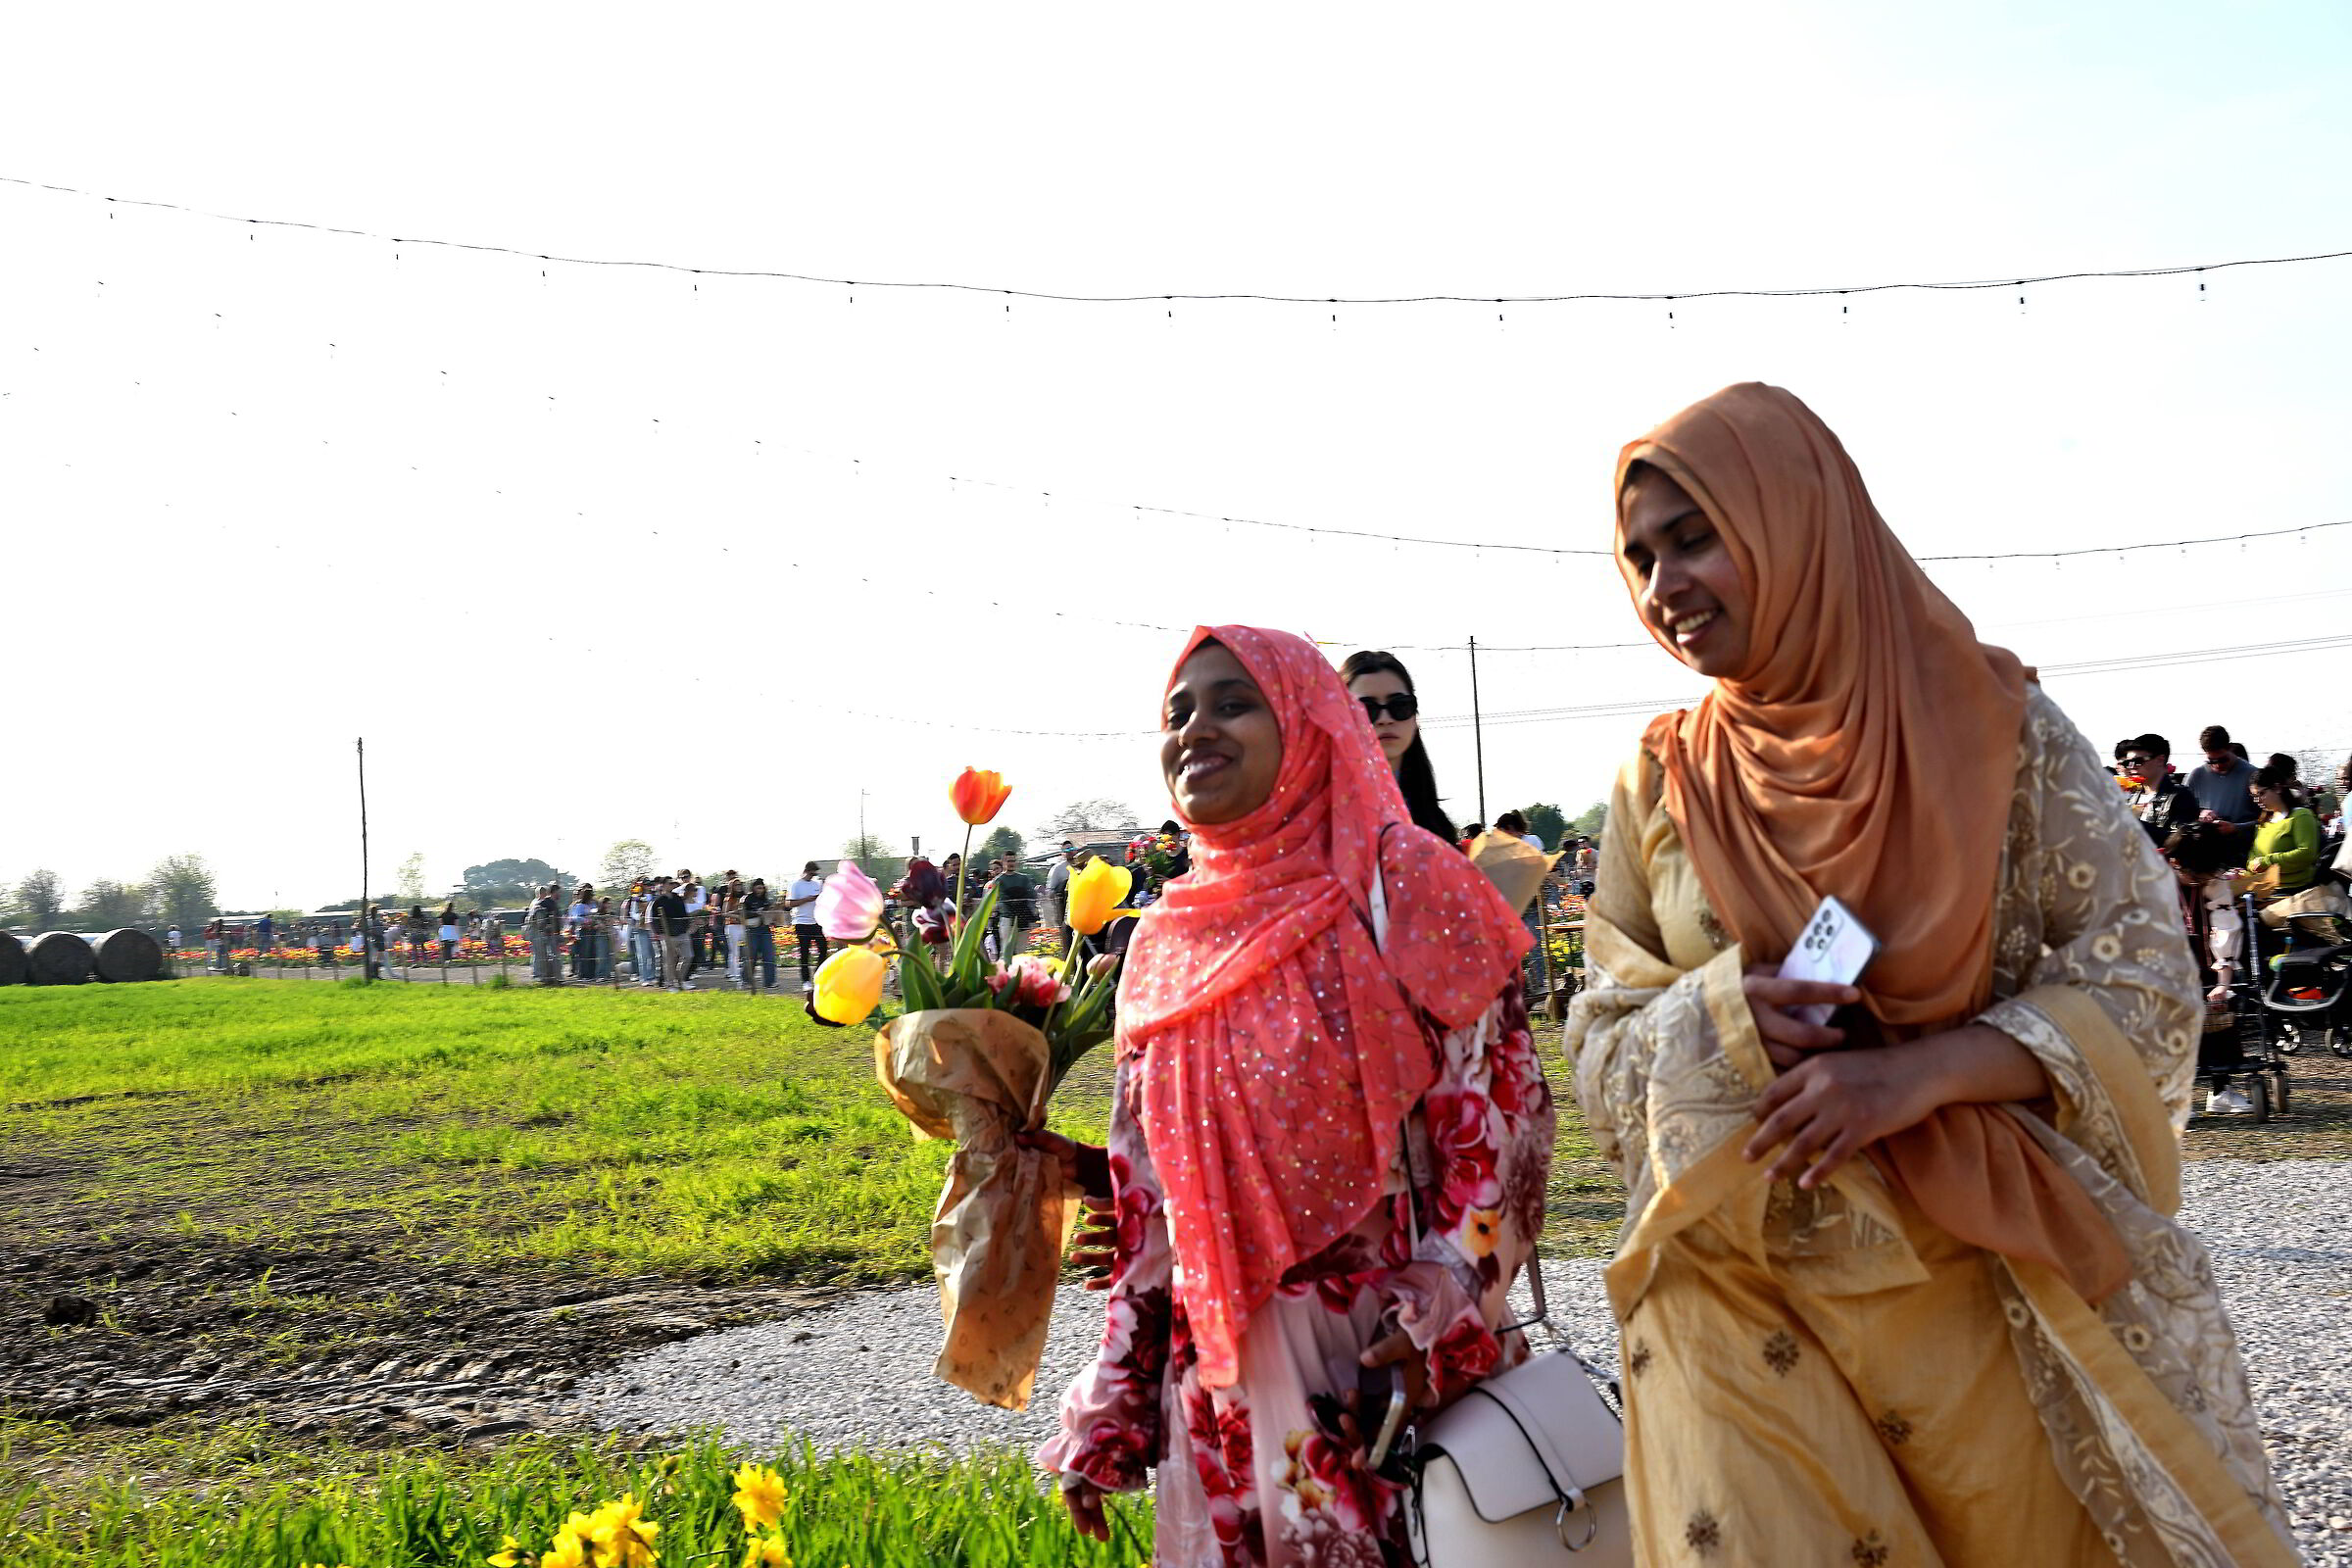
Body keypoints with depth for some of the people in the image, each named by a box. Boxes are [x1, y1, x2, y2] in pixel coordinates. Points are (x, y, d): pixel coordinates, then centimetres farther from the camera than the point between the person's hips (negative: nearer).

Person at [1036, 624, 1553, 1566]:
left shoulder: (1402, 888, -5)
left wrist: (1438, 1325, -18)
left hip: (1391, 1353, -4)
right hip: (1220, 1373, 4)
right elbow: (1145, 1196, 11)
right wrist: (1105, 1419, 8)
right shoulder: (1166, 944, 8)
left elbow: (1498, 1112, -9)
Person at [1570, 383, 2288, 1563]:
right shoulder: (1660, 780, 5)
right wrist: (1718, 1016, -14)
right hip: (1737, 1307, 1)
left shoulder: (1986, 723, -2)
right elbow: (1599, 1045, 8)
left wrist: (1924, 1070, -18)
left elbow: (2146, 975, -4)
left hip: (1980, 1294, -1)